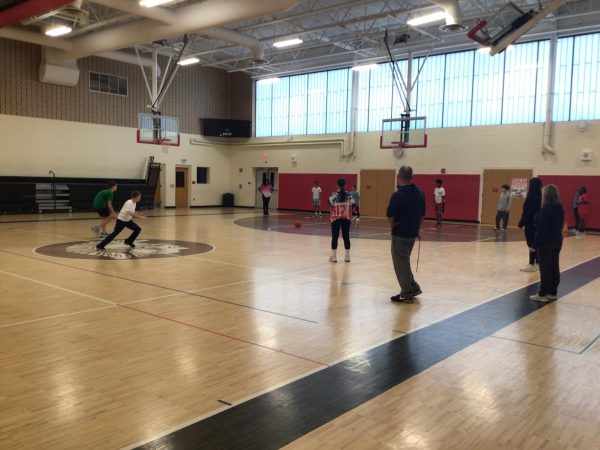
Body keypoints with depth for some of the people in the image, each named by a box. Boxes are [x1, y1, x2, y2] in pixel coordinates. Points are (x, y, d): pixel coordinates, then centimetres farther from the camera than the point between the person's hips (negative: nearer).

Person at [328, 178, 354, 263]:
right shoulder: (349, 195, 0)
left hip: (336, 218, -2)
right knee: (346, 237, 7)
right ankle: (347, 256, 9)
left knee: (335, 237, 3)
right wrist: (350, 217, 12)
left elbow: (331, 205, -3)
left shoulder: (334, 194, -7)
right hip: (346, 218, 2)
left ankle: (334, 256, 4)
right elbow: (350, 207, 3)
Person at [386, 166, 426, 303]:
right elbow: (422, 215, 10)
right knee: (404, 261, 22)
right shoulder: (419, 193, 4)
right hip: (413, 233, 7)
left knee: (401, 263, 4)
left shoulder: (398, 195, -18)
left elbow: (390, 215, -13)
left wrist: (393, 227, 5)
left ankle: (407, 294, 9)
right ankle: (413, 287, 27)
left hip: (400, 234, -7)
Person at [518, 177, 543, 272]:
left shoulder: (531, 197, -17)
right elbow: (538, 210, 14)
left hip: (531, 223, -9)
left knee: (531, 244, -3)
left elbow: (527, 212, -18)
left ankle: (531, 265, 1)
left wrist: (521, 223, -13)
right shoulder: (540, 196, 9)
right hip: (538, 223, 9)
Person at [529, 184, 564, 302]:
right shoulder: (559, 208, 8)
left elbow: (541, 229, -20)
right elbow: (560, 225, 14)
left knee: (545, 268, -2)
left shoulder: (546, 209, -19)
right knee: (554, 267, 12)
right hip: (557, 241, 9)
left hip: (545, 242, -9)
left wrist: (534, 244, -15)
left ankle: (543, 294, 5)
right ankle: (552, 293, 19)